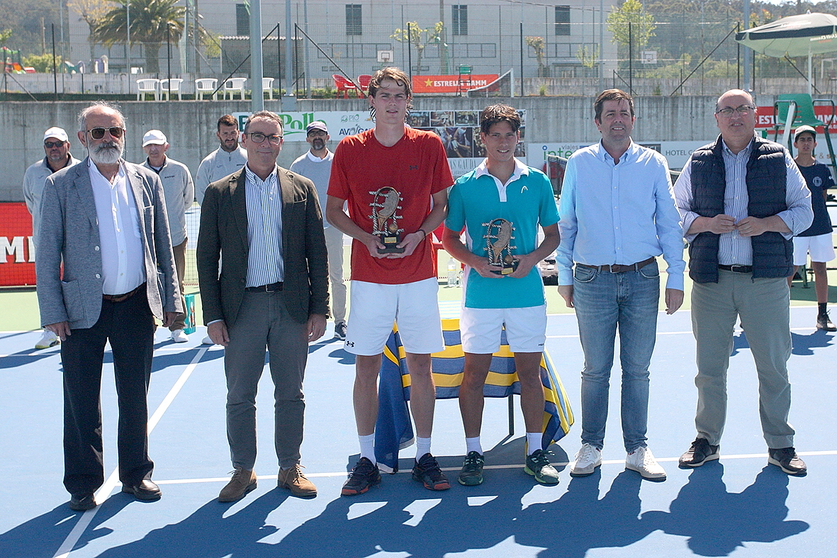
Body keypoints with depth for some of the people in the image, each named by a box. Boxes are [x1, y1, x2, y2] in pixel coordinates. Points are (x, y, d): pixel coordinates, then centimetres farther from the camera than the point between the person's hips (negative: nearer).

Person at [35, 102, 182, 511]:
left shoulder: (147, 181, 6)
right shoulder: (61, 186, -2)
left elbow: (163, 245, 10)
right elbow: (46, 255, -3)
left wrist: (170, 298, 6)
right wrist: (53, 312, -8)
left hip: (137, 306, 3)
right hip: (83, 310, -2)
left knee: (135, 397, 12)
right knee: (81, 401, 6)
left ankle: (136, 473, 28)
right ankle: (83, 483, 21)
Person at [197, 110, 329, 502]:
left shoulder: (302, 189, 6)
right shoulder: (220, 193, 3)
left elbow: (317, 253, 5)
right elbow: (206, 258, 3)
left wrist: (319, 308, -1)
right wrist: (212, 316, -3)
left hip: (291, 305, 1)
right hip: (242, 307, 0)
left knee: (290, 394, 9)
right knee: (239, 396, 6)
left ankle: (290, 468, 22)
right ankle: (243, 471, 20)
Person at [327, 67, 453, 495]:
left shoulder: (429, 146, 2)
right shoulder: (349, 149, 2)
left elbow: (442, 203, 9)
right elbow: (333, 210, 6)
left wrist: (419, 234, -9)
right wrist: (366, 237, -10)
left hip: (418, 274, 0)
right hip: (369, 277, 0)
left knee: (420, 365, 5)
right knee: (366, 367, 3)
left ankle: (424, 456, 18)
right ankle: (367, 460, 14)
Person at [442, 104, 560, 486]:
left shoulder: (537, 182, 5)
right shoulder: (464, 187, 2)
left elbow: (553, 233, 10)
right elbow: (449, 237, 7)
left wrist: (534, 258, -8)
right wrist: (474, 261, -10)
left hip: (527, 292, 1)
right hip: (480, 293, -1)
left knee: (530, 372, 7)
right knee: (474, 373, 3)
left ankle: (535, 453, 17)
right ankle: (473, 453, 15)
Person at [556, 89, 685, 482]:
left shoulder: (653, 163, 6)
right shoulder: (579, 164, 5)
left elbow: (669, 223, 8)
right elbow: (565, 224, 9)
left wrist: (676, 277, 3)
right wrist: (564, 275, 6)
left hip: (642, 278, 1)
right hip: (593, 280, -1)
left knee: (637, 369, 6)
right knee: (596, 369, 4)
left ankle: (637, 449, 17)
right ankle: (591, 446, 17)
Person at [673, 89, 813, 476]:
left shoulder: (778, 160, 6)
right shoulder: (698, 163, 9)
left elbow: (804, 210, 6)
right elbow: (675, 212, 10)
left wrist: (766, 223, -12)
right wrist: (706, 223, -9)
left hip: (766, 280, -1)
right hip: (711, 279, 1)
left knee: (774, 365, 5)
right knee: (709, 366, 7)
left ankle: (780, 444, 19)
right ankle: (707, 440, 22)